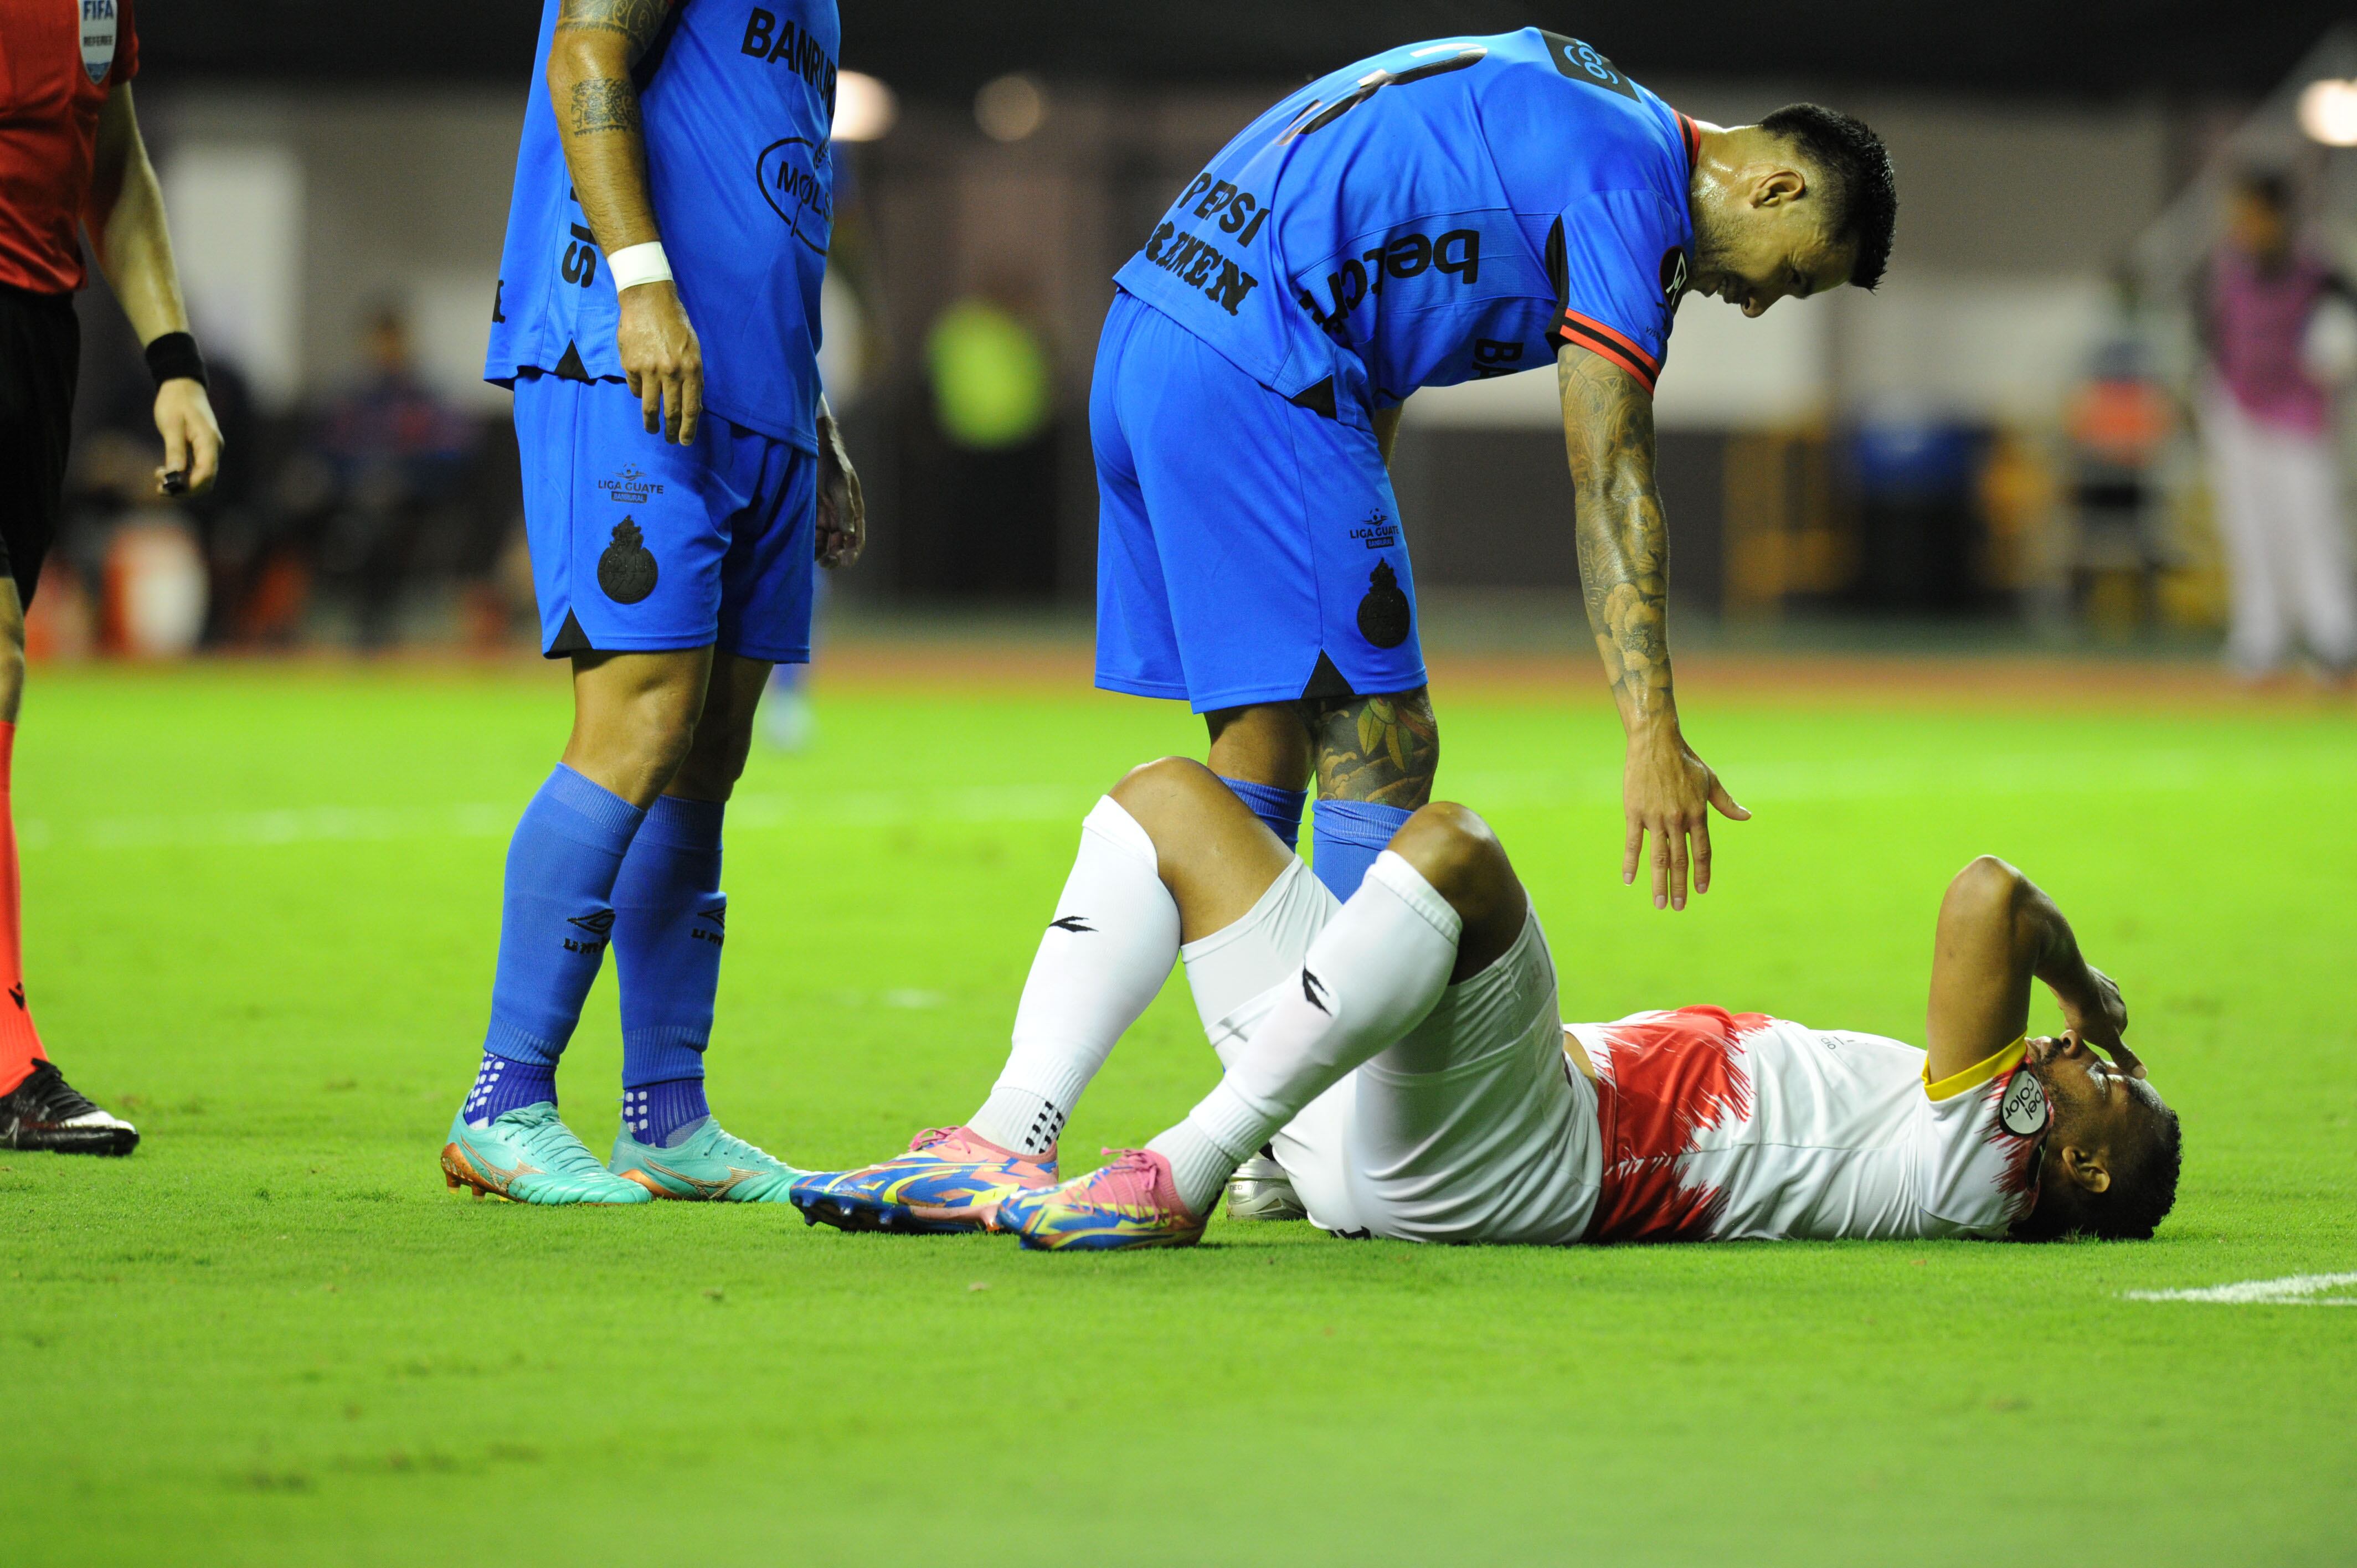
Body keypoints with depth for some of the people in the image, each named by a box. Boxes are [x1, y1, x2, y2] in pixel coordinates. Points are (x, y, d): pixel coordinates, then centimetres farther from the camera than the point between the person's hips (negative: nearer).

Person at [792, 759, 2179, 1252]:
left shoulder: (1977, 1159, -4)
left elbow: (1986, 901, -13)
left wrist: (2080, 984, 5)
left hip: (1503, 1160, -10)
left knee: (1448, 847, -36)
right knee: (1169, 798, 8)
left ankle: (1181, 1175, -31)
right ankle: (1009, 1150, -9)